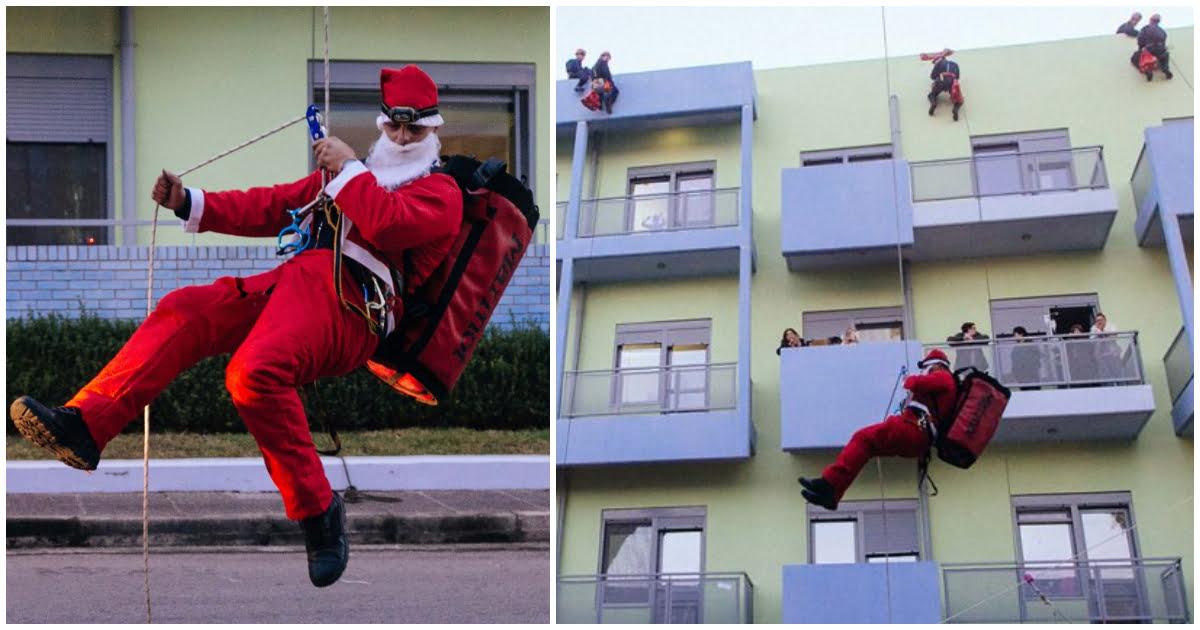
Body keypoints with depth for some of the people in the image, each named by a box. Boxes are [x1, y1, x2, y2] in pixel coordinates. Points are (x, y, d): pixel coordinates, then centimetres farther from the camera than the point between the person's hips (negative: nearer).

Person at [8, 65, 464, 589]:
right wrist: (190, 204, 17)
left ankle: (317, 511, -23)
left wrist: (346, 169, -3)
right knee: (183, 310, -14)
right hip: (294, 278, 7)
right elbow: (273, 206, 26)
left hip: (347, 301, -7)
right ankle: (84, 425, -23)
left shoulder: (440, 192, 10)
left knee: (254, 372, -33)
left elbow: (388, 225, -13)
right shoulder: (347, 174, 31)